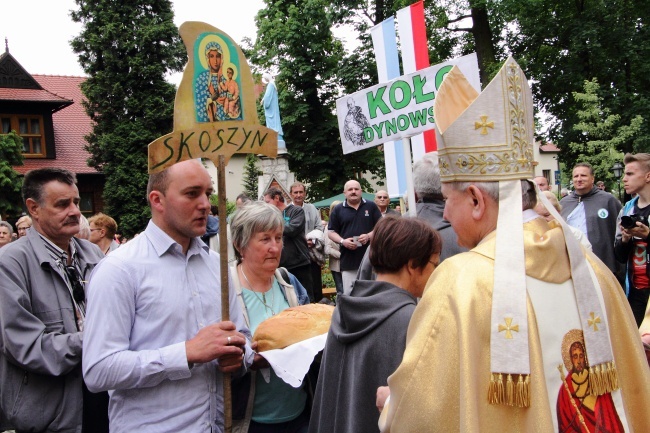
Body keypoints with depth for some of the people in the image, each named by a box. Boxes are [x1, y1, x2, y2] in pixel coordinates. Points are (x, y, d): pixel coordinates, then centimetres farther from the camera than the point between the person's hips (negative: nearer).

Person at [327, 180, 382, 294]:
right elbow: (331, 232, 10)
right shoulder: (337, 210, 9)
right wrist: (342, 241, -9)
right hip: (348, 260, 0)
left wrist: (369, 236, -11)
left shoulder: (371, 206, 8)